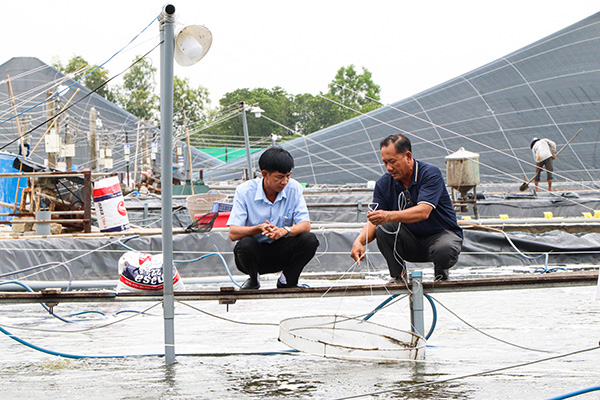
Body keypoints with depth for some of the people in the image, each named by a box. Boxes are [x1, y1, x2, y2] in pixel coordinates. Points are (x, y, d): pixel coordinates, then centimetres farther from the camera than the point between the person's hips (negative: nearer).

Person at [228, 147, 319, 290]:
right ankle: (254, 279, -1)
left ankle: (287, 280, 1)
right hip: (255, 252, -2)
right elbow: (233, 233, -20)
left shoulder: (293, 188, -8)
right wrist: (259, 228, -40)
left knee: (310, 240, -25)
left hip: (282, 253, 2)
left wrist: (284, 231, -35)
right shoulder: (245, 191, -15)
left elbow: (305, 225, -13)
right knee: (246, 244, -36)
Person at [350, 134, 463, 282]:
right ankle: (398, 276, -5)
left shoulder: (431, 174, -18)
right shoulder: (384, 183, -4)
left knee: (445, 250, -37)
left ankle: (440, 273, 0)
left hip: (442, 233, -3)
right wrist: (360, 241, -33)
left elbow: (423, 212, -32)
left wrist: (389, 216, -48)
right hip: (410, 242, 3)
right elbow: (374, 221, -9)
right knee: (382, 229, -24)